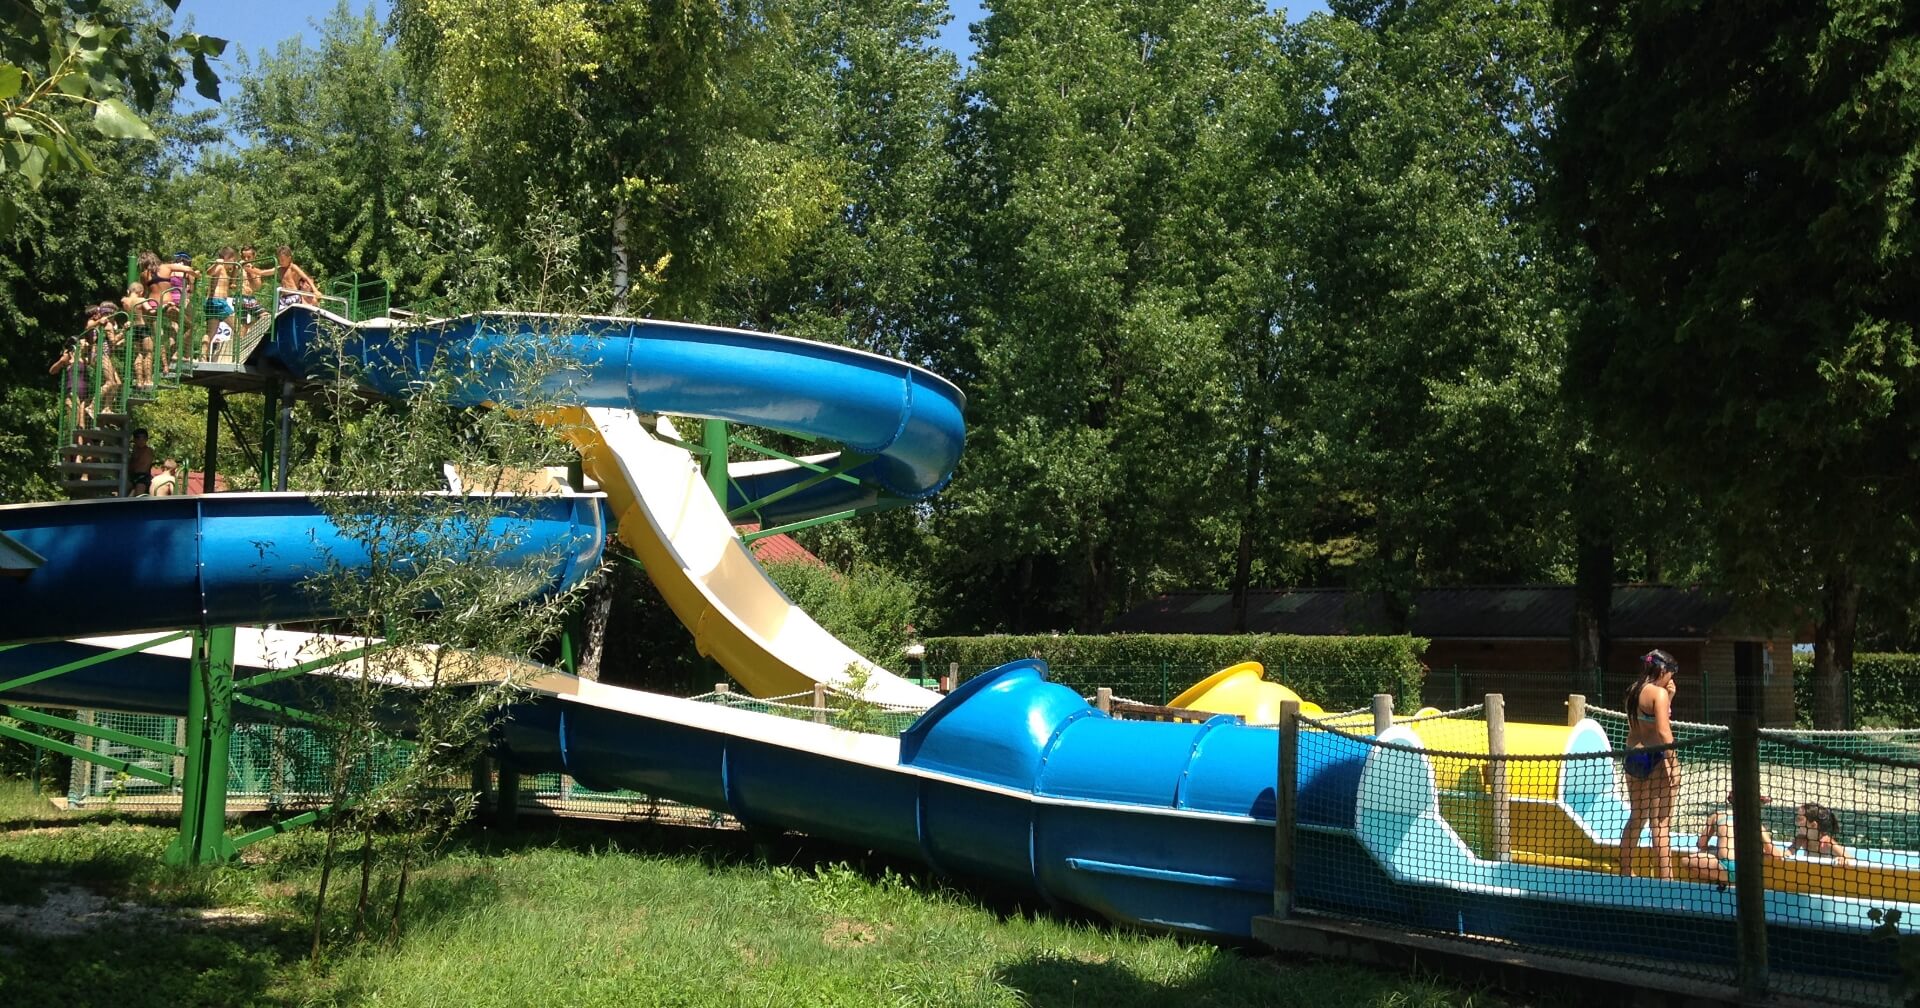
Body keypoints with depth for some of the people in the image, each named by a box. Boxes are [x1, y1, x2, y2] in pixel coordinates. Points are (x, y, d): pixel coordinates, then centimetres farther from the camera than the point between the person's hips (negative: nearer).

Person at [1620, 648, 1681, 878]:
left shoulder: (1633, 691, 11)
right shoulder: (1659, 693, -13)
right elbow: (1663, 732, -20)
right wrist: (1674, 764, -19)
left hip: (1633, 756, 8)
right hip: (1656, 758, -8)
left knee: (1636, 818, 19)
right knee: (1660, 823, -3)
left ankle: (1625, 870, 26)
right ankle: (1664, 877, -2)